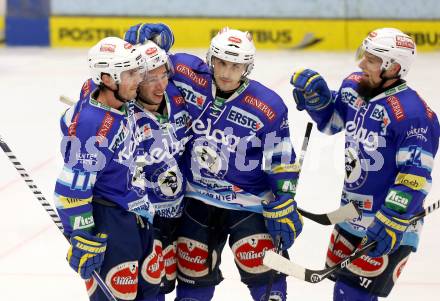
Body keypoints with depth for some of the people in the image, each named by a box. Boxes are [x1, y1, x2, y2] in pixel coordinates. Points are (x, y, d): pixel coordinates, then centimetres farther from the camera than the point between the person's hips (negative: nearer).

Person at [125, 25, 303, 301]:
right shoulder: (190, 79, -11)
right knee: (194, 276, 12)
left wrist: (284, 209, -9)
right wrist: (146, 36, -21)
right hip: (198, 201, 3)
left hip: (248, 203, -2)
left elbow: (280, 164, -8)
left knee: (264, 272, -5)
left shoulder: (268, 107, -15)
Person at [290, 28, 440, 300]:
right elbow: (331, 122, 18)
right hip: (352, 215, 8)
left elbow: (415, 178, -25)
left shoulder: (412, 113, -24)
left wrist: (391, 222, -27)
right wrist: (316, 96, -1)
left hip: (391, 220, -8)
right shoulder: (354, 87, 0)